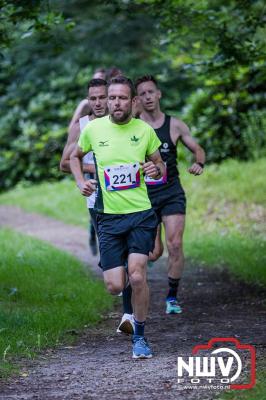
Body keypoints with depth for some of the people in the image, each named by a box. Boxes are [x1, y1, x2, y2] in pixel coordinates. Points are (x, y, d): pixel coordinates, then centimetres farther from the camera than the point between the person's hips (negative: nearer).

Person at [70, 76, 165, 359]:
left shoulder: (145, 130, -2)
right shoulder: (93, 128, -1)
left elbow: (160, 166, 12)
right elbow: (75, 156, 18)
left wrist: (156, 170, -12)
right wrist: (80, 182, 1)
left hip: (141, 213, -1)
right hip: (108, 217, 1)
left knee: (137, 276, -17)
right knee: (115, 286, -4)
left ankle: (139, 336, 3)